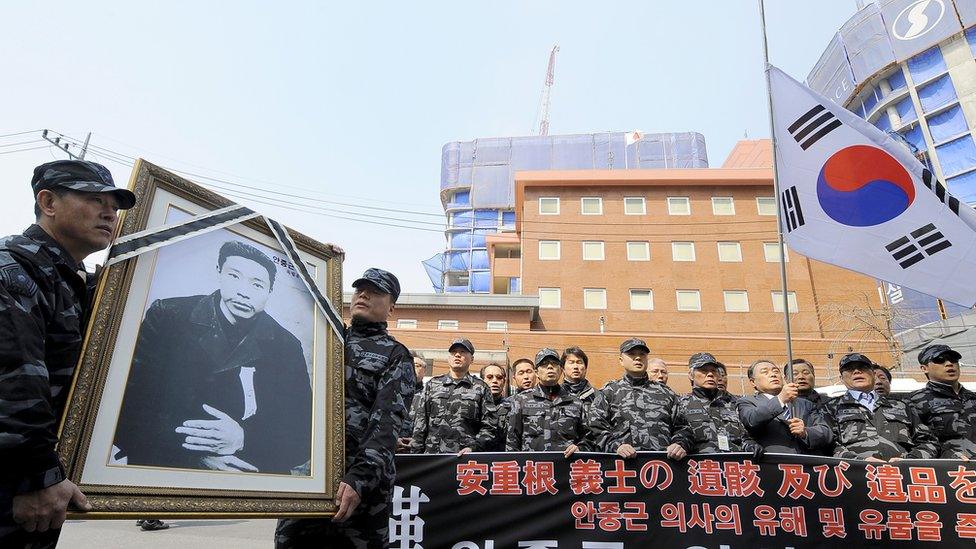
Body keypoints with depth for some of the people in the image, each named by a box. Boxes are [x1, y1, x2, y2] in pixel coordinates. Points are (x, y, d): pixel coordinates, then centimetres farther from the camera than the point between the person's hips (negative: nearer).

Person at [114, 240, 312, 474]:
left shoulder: (287, 347, 1)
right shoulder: (166, 317, 0)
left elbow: (304, 437, 1)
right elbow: (128, 407, -6)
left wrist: (243, 438, -15)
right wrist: (196, 455, -15)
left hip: (254, 484, 2)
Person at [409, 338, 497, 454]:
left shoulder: (480, 388, 10)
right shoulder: (432, 385, 16)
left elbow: (490, 427, 4)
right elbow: (420, 425, 13)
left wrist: (473, 448, -10)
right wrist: (415, 453, 4)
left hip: (464, 458, -2)